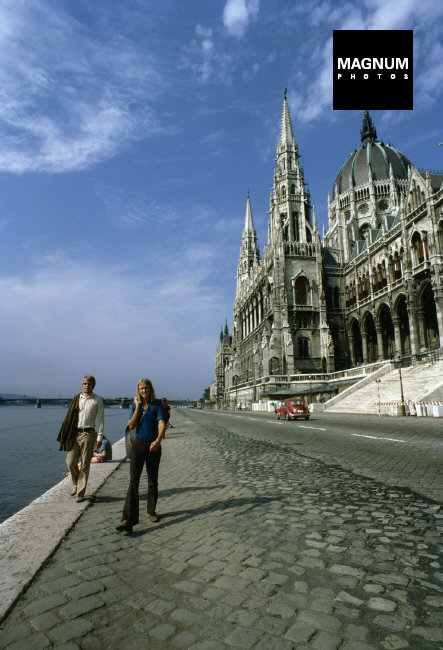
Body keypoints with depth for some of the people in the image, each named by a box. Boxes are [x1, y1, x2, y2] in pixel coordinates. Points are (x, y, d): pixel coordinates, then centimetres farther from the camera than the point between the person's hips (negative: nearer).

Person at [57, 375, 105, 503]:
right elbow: (70, 416, 11)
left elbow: (101, 418, 3)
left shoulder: (98, 400, 2)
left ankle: (80, 493, 12)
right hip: (75, 433, 3)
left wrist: (99, 435, -4)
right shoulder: (76, 398, 9)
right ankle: (77, 484, 27)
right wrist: (66, 435, 7)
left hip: (88, 433, -2)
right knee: (70, 462, -1)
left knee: (85, 465, 1)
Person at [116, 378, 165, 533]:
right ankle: (128, 520, -10)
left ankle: (151, 511, 31)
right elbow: (131, 425, -4)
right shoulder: (135, 405, 7)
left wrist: (158, 440, -29)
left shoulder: (157, 404, -2)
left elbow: (162, 424, -13)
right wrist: (138, 407, -8)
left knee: (153, 481, 12)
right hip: (138, 445, 1)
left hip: (153, 445, -1)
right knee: (133, 481, -8)